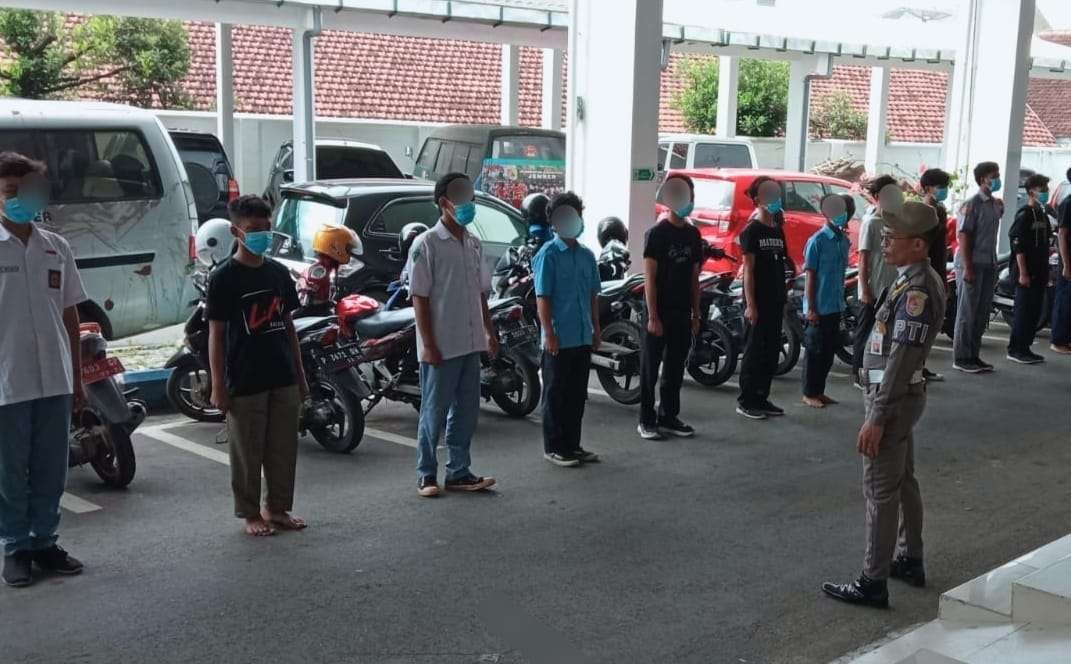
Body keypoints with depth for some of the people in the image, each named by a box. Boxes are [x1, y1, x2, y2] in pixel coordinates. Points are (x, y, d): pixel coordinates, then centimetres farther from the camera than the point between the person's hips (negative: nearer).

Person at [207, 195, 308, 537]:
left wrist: (300, 375, 13)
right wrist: (218, 386, -10)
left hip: (283, 380, 5)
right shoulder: (224, 277, -8)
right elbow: (216, 334, -7)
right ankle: (250, 514, 20)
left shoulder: (279, 273, 9)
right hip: (244, 383, -5)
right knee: (247, 453, 5)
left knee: (284, 449, 12)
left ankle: (277, 508, 27)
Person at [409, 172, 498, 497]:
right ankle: (426, 475, 14)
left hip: (471, 344, 7)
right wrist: (428, 345, -16)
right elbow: (419, 297, -12)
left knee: (466, 410, 11)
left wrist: (489, 331, 14)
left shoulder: (474, 244, 12)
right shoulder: (427, 244, -10)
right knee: (434, 411, 2)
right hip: (441, 347, -7)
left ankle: (459, 472, 21)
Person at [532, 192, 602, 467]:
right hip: (559, 339, -7)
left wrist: (596, 328, 14)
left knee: (577, 394, 13)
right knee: (556, 395, 2)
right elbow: (542, 297, -12)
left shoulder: (587, 255, 11)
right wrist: (549, 333, -16)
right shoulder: (548, 255, -9)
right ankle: (554, 447, 11)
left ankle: (572, 444, 23)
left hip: (583, 338, 7)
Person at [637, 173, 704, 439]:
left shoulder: (693, 233, 10)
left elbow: (694, 277, 14)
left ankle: (669, 417, 21)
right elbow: (649, 278, -12)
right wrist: (653, 316, -16)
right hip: (660, 311, -6)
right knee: (651, 367, 1)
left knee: (675, 367, 11)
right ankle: (646, 420, 8)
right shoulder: (657, 233, -9)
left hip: (682, 312, 6)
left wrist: (696, 313, 11)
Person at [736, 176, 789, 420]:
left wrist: (784, 298, 14)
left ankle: (762, 398, 18)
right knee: (754, 351, -5)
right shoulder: (752, 230, -7)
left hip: (776, 301, 7)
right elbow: (748, 269, -12)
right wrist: (750, 304, -17)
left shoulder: (778, 230, 14)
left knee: (772, 351, 10)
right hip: (759, 302, -7)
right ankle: (745, 401, 2)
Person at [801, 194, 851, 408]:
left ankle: (819, 391, 22)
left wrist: (842, 301, 15)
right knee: (815, 350, 0)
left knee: (829, 350, 12)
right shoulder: (817, 241, -12)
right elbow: (810, 275, -12)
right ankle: (809, 393, 10)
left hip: (836, 306, 7)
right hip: (819, 307, -7)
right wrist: (811, 308, -15)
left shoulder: (844, 240, 9)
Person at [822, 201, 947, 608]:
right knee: (903, 482, 20)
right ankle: (911, 561, 33)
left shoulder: (917, 290, -23)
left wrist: (876, 418, -25)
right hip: (905, 395, 10)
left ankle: (873, 583, 4)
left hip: (894, 398, -10)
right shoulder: (918, 280, 9)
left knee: (880, 490, -4)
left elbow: (901, 359, -26)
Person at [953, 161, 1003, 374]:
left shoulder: (996, 204, 12)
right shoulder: (972, 204, -12)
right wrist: (967, 267, -20)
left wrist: (994, 265, 14)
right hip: (971, 263, -8)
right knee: (967, 313, -1)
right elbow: (963, 236, -15)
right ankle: (961, 358, 5)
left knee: (982, 313, 12)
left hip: (989, 264, 8)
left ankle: (974, 356, 21)